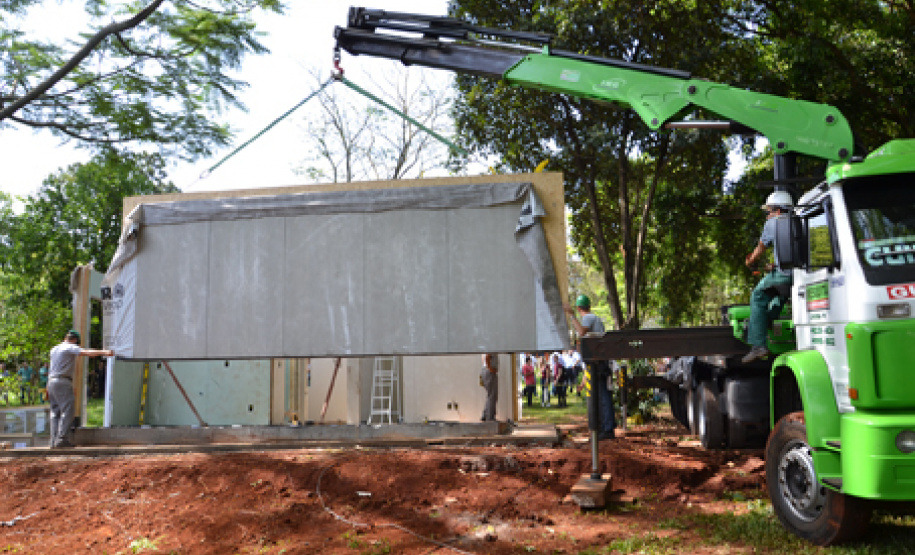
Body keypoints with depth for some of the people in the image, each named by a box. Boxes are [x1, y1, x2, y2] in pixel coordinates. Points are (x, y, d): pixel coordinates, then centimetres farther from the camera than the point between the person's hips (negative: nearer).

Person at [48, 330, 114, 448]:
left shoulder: (54, 349, 21)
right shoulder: (70, 347, -5)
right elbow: (86, 352, -22)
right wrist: (104, 352, -31)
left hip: (51, 381, 9)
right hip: (63, 381, -9)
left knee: (55, 412, 9)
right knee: (67, 412, -11)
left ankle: (54, 441, 5)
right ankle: (62, 439, -18)